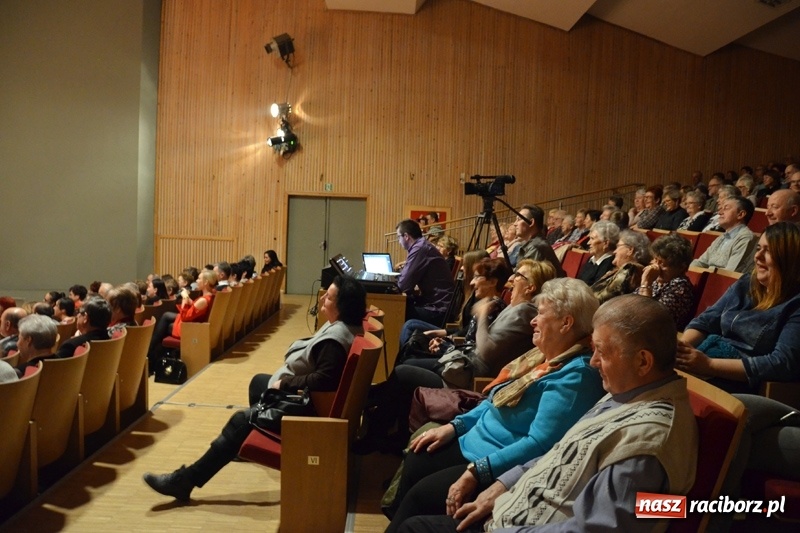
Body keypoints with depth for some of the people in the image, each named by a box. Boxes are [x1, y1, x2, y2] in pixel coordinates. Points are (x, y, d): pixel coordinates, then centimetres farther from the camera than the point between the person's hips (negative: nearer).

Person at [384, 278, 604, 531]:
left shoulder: (574, 376, -23)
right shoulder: (546, 357, 8)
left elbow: (540, 444, -29)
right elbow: (498, 403, 17)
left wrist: (477, 471, -29)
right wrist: (453, 426, 8)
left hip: (500, 468, -9)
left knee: (420, 493, -13)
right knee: (415, 461, 5)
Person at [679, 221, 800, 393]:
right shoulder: (746, 283, 11)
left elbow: (784, 363, -20)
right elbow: (705, 322, 8)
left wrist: (709, 365, -26)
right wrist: (681, 348, -14)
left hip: (747, 386, -6)